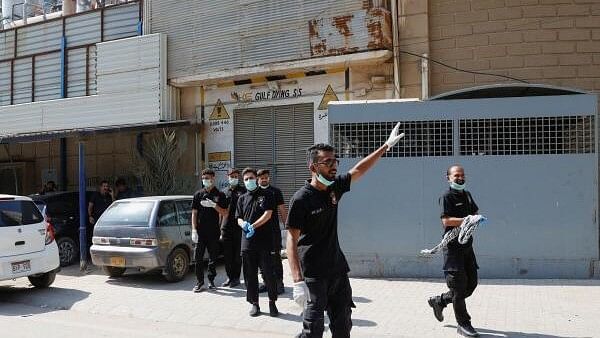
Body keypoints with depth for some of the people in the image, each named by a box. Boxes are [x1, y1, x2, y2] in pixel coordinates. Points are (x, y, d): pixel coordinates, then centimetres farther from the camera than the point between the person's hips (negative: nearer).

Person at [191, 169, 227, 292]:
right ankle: (200, 283, 4)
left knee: (213, 258, 7)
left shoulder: (220, 195, 4)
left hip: (214, 232, 0)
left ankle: (211, 281, 19)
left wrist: (214, 205, -14)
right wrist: (194, 230, -4)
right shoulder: (198, 194, 6)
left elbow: (225, 213, 2)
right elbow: (194, 213, 4)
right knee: (198, 257, -2)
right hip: (200, 232, 0)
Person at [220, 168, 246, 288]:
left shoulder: (243, 191, 1)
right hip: (226, 227, 4)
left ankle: (236, 277, 11)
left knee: (237, 254, 2)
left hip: (238, 227, -4)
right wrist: (220, 227, 14)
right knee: (227, 254, 7)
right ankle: (230, 277, 18)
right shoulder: (225, 192, 14)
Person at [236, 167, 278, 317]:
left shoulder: (266, 195, 3)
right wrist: (243, 224, -10)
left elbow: (268, 214, -7)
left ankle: (272, 302, 12)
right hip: (247, 242, 4)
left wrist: (253, 226, -16)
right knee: (250, 275, 6)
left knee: (269, 273, -1)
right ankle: (254, 303, 16)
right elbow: (239, 219, 13)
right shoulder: (242, 199, 16)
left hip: (265, 241, -4)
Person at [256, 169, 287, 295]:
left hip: (273, 231, -3)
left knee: (275, 258, -3)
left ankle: (279, 283, 2)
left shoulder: (275, 191, 3)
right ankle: (266, 282, 20)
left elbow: (282, 210, 2)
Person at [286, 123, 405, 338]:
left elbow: (358, 170, 19)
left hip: (338, 269, 7)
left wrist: (386, 146, 20)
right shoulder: (301, 199, -16)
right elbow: (292, 241, -18)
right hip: (314, 275, -7)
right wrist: (298, 281, -26)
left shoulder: (334, 187, 4)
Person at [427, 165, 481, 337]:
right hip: (453, 246, -8)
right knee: (459, 285, -3)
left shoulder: (467, 195, 15)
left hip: (467, 245, 8)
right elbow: (446, 220, -19)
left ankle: (439, 301, 30)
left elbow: (475, 212, 25)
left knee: (471, 284, 13)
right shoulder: (447, 196, -9)